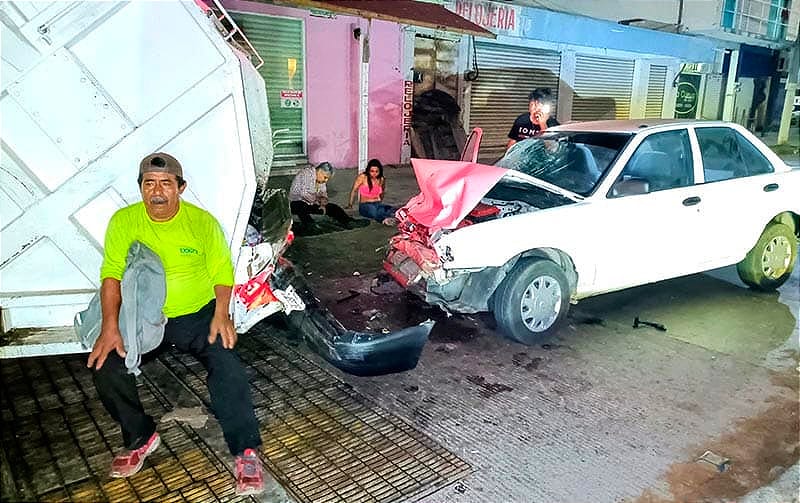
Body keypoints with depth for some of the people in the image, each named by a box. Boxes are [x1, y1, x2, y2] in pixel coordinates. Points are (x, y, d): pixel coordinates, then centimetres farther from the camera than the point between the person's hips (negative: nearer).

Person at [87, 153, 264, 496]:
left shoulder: (202, 221, -7)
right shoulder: (124, 221, -4)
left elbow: (222, 270, -5)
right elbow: (112, 273, -7)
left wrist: (221, 313, -20)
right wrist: (110, 326, -18)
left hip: (197, 315, -2)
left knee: (227, 367, -24)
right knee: (105, 368, -16)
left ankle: (246, 452, -12)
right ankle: (141, 438, 10)